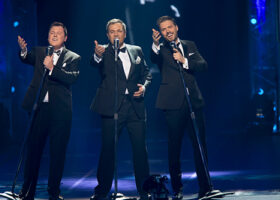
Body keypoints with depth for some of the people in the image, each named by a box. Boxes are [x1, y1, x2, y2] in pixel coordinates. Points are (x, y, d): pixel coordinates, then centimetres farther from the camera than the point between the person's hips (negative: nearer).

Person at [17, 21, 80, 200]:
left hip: (60, 110, -1)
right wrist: (23, 51, -31)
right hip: (39, 107, 1)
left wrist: (52, 68, -21)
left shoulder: (73, 58, 8)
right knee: (33, 148, 3)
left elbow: (72, 78, -10)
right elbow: (27, 59, -10)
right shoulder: (39, 52, 13)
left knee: (58, 151, 2)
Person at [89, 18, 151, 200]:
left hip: (135, 106, 3)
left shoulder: (136, 51, 16)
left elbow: (146, 73, 20)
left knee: (140, 149, 3)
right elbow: (95, 64, -18)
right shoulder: (104, 52, 4)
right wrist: (97, 56, -41)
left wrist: (144, 86, -1)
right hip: (112, 107, -3)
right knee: (108, 149, -2)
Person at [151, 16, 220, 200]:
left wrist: (184, 61, -11)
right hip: (174, 103, -3)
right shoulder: (162, 49, 5)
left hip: (193, 101, 3)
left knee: (200, 145, 2)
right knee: (174, 148, -1)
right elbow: (154, 59, -18)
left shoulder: (190, 46, 16)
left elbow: (203, 65, 4)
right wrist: (155, 44, -38)